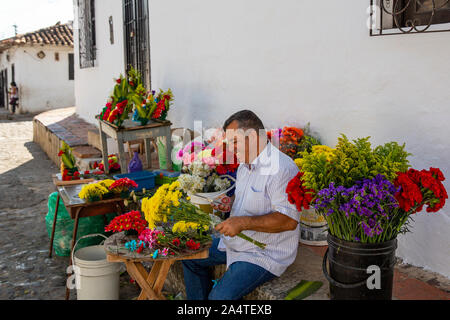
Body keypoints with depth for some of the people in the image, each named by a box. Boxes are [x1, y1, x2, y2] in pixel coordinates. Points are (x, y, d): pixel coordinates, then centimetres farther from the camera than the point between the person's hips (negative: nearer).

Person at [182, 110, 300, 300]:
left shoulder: (281, 169, -25)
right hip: (236, 242, 10)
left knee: (220, 297, -23)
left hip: (265, 254, -10)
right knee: (190, 256, 15)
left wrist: (243, 222, -31)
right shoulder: (245, 164, 8)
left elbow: (289, 220, -30)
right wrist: (231, 203, 3)